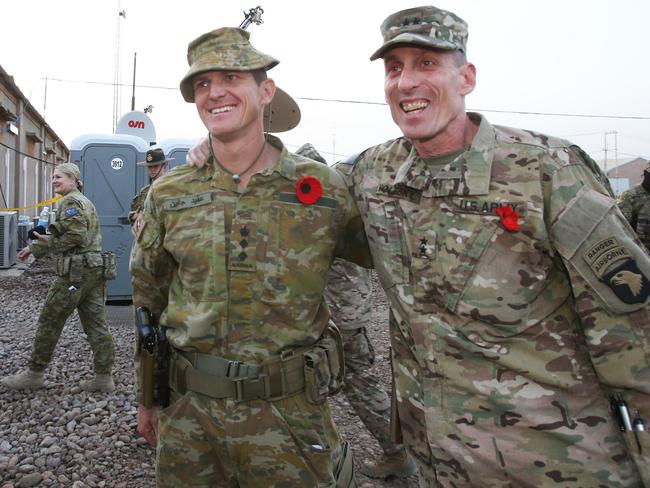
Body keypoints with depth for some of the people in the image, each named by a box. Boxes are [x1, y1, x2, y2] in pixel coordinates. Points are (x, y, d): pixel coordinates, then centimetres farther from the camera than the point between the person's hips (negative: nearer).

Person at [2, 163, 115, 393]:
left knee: (49, 322, 4)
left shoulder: (70, 202, -8)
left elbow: (76, 236, -21)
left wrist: (51, 243, -7)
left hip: (75, 272, -9)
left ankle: (34, 374, 16)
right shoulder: (84, 201, 22)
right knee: (96, 325, 6)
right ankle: (103, 378, 8)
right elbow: (60, 235, 28)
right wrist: (34, 248, 28)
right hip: (95, 270, 9)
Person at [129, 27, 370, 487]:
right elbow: (149, 301, 10)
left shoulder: (325, 187, -7)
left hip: (291, 414, -1)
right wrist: (148, 396, 14)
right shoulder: (167, 195, 0)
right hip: (188, 413, 2)